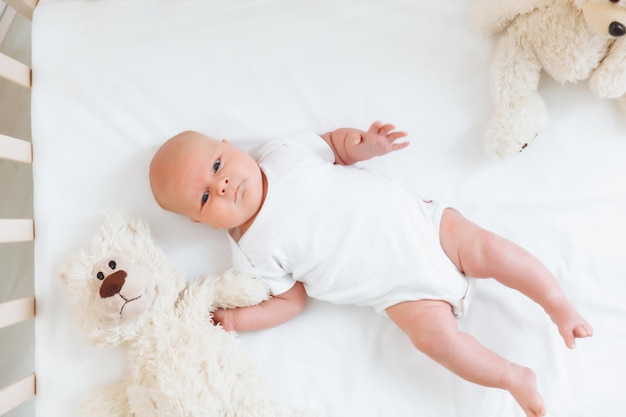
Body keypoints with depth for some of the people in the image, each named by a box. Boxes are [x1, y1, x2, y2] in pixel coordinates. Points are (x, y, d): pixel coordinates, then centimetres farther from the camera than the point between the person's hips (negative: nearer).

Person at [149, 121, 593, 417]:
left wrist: (362, 142, -8)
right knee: (433, 333, -19)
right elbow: (291, 300, -2)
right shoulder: (253, 252, -7)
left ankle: (560, 305, 15)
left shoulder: (283, 152, -2)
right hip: (401, 289, -2)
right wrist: (236, 318, -13)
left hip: (417, 219, 2)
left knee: (490, 250, -8)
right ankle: (517, 378, 3)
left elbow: (335, 145, 13)